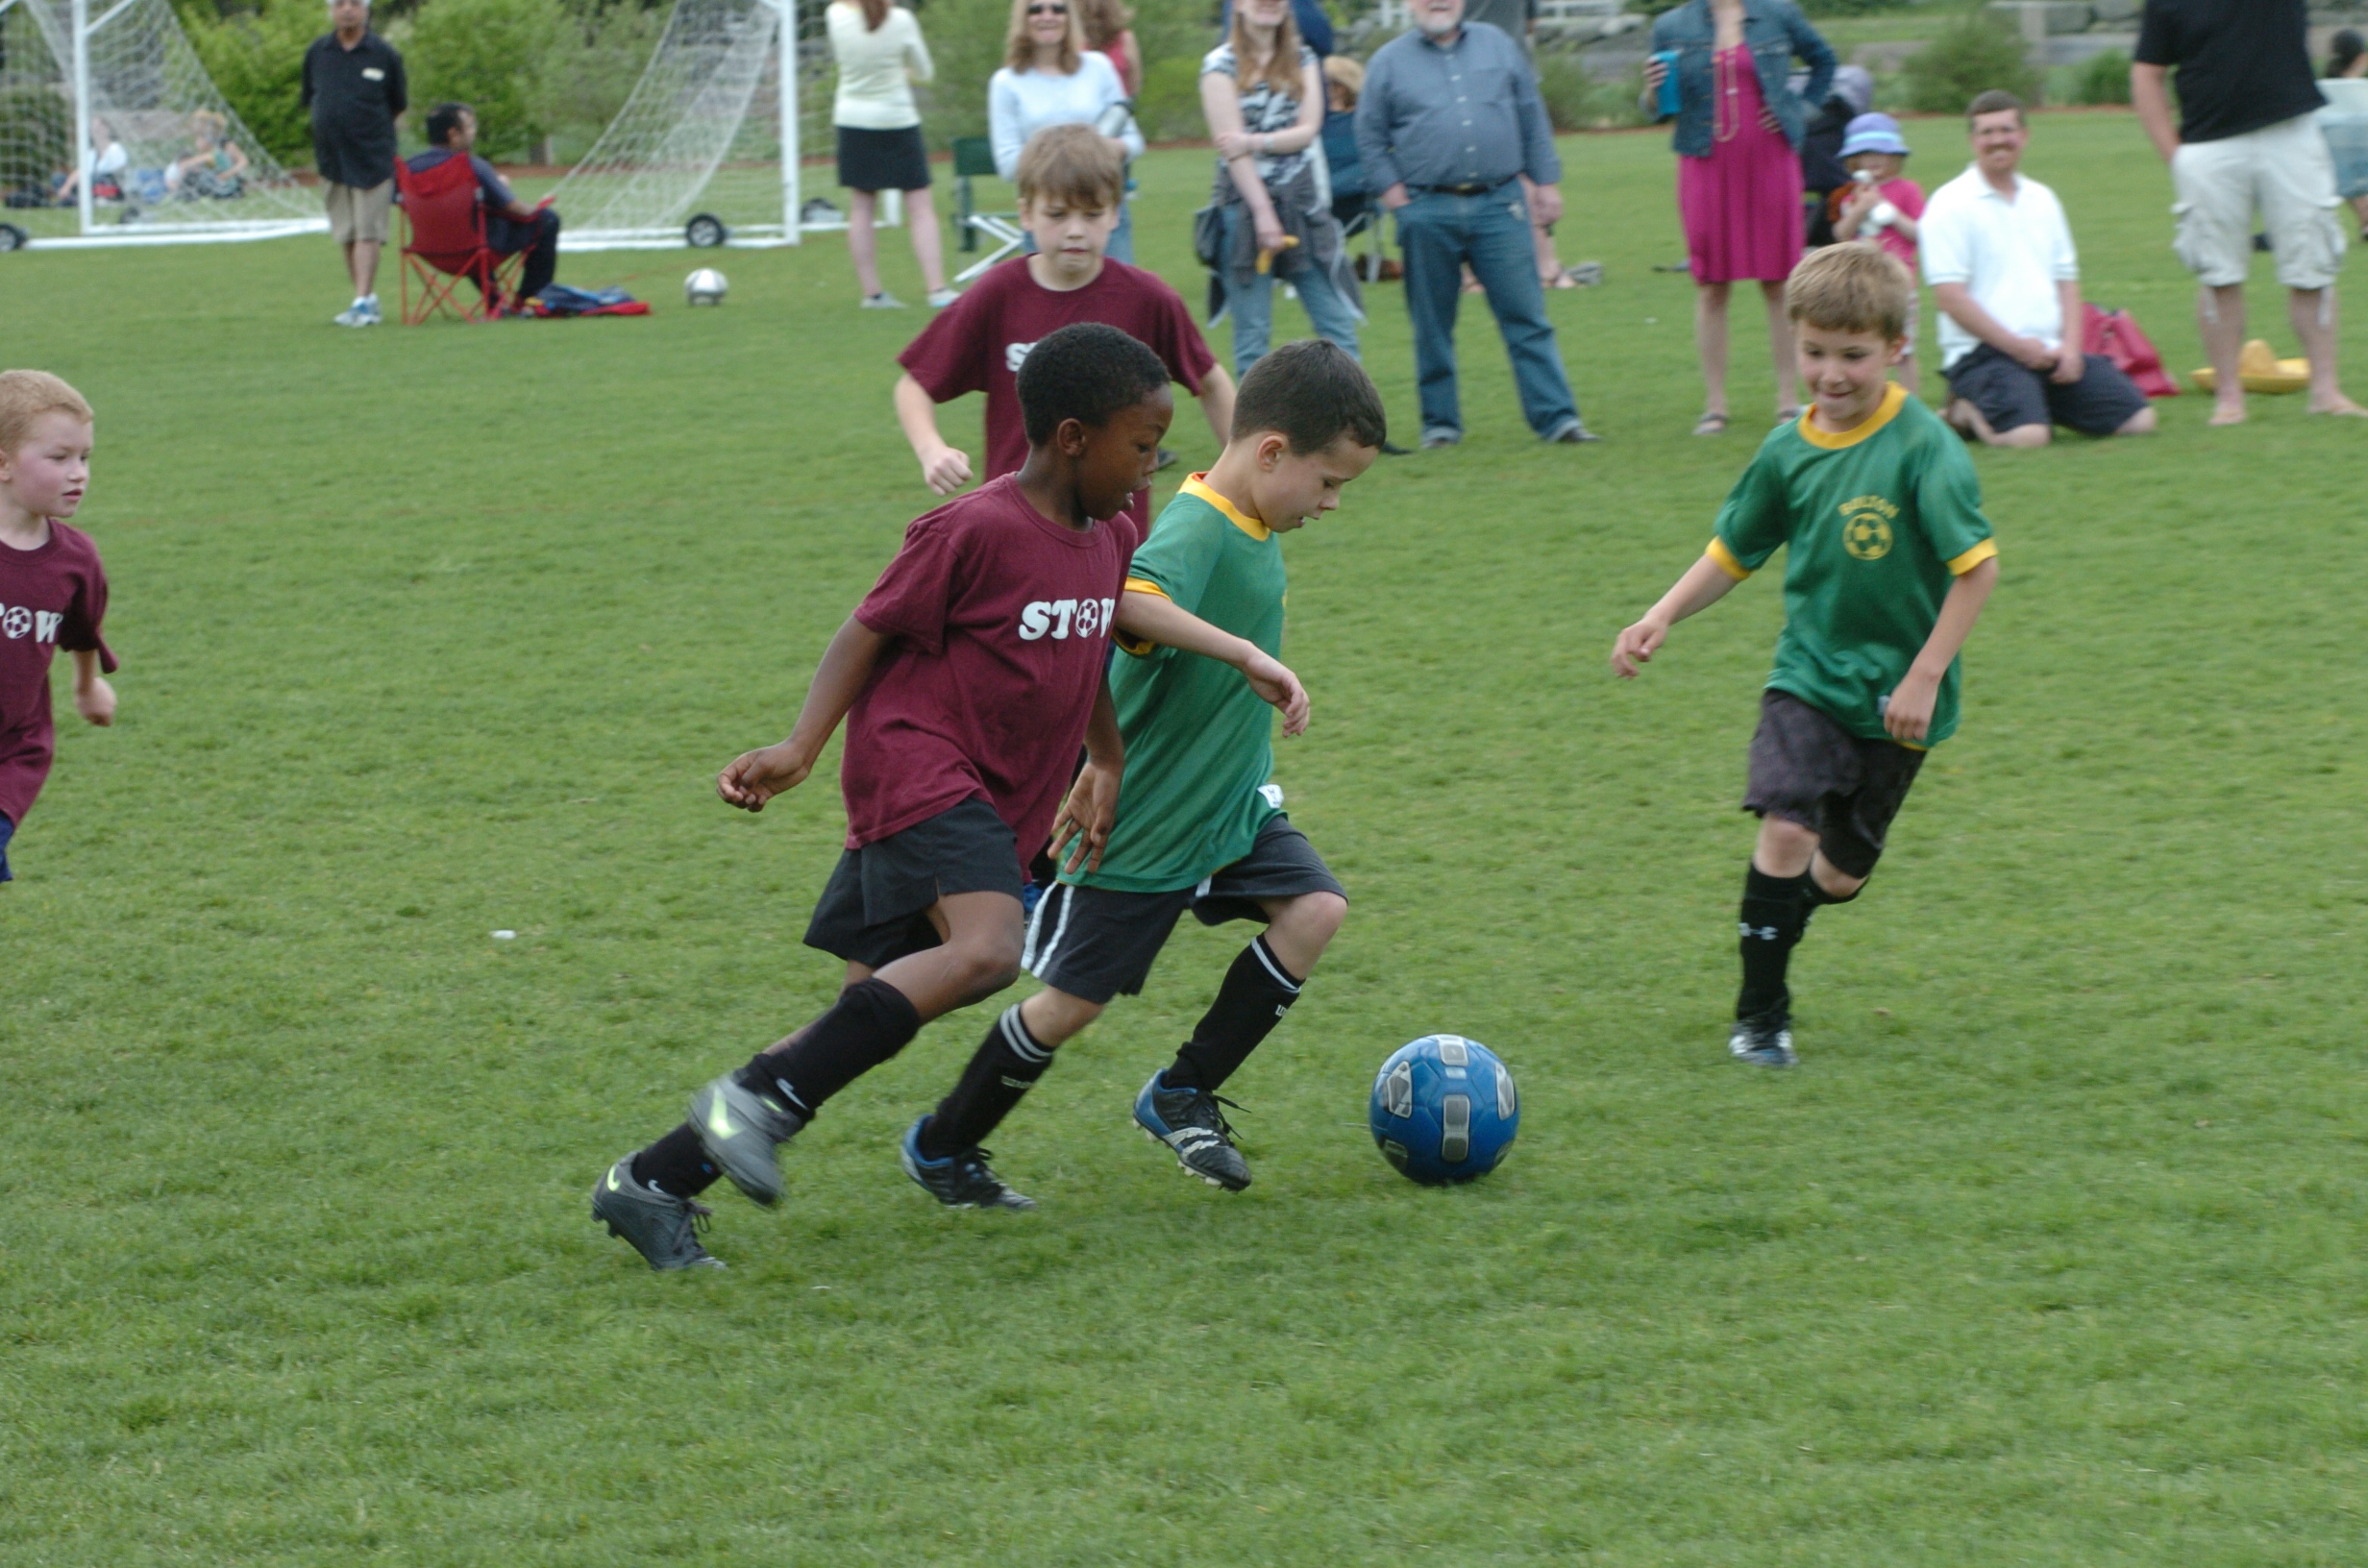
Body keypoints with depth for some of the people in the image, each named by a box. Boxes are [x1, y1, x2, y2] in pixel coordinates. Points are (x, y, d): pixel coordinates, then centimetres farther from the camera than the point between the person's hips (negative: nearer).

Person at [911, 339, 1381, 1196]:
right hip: (1142, 825, -8)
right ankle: (939, 1146, 24)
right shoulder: (1194, 530, -26)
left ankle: (1182, 1094, 1)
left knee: (1315, 908, -12)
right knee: (1070, 1003, 2)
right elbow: (1129, 601, -48)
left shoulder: (1253, 528, 3)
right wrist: (1248, 656, -51)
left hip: (1229, 803, 8)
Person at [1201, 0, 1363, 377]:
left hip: (1304, 204, 3)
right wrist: (1263, 213, -14)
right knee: (1252, 335, -1)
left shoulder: (1303, 60, 10)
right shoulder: (1221, 64, -2)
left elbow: (1308, 130, 0)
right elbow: (1230, 144, -8)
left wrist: (1254, 142, -16)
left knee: (1337, 324, 0)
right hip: (1245, 202, -3)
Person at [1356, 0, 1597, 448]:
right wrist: (1391, 189, -2)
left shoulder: (1498, 46, 12)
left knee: (1526, 317, -3)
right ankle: (1440, 421, 15)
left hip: (1499, 207, 0)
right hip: (1428, 213, 0)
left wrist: (1545, 181, 9)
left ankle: (1556, 416, -4)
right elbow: (1369, 137, 9)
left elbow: (1532, 118, 14)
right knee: (1433, 326, 5)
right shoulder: (1389, 62, 7)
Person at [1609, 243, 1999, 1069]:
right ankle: (1760, 1015, -5)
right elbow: (1733, 552, 13)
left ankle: (1780, 917, 43)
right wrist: (1662, 617, 1)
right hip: (1808, 676, 2)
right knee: (1786, 829, -18)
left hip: (1895, 694, -2)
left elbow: (1977, 567, -14)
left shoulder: (1923, 446, -14)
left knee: (1839, 873, 8)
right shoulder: (1788, 450, -1)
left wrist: (1925, 675, -16)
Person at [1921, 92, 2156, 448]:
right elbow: (1949, 295, -11)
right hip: (1984, 351, -7)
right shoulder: (1951, 205, -3)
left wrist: (2070, 345, 0)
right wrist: (2018, 346, -14)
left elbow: (2066, 280, 18)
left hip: (2049, 349, 7)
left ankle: (2043, 403, 11)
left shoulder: (2041, 200, 18)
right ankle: (1967, 411, -1)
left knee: (2139, 419, -6)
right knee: (2027, 436, -34)